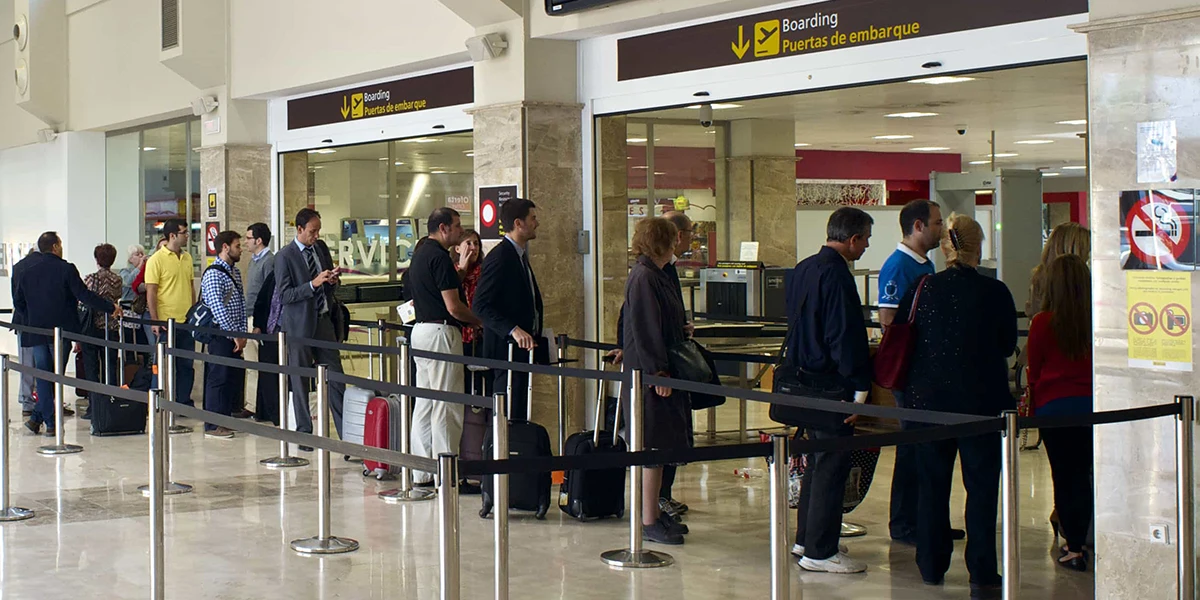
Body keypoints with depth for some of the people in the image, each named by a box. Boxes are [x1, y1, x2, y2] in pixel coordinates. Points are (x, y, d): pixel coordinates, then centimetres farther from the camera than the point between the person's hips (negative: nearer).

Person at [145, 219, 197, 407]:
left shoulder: (187, 258, 11)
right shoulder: (156, 260, -8)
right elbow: (150, 293, -10)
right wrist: (155, 321, -14)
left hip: (187, 322, 6)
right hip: (166, 322, -6)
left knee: (187, 365, 8)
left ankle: (185, 402, 17)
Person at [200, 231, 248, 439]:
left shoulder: (235, 272, 14)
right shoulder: (213, 274, -13)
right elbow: (217, 307, -19)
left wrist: (242, 332, 5)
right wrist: (235, 334, -18)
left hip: (234, 337, 8)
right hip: (220, 335, -8)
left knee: (235, 377, 11)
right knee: (218, 378, -4)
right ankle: (212, 426, 3)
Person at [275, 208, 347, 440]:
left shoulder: (321, 247, 8)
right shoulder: (285, 256, -9)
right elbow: (284, 294, -13)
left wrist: (334, 280, -3)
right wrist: (313, 284, -22)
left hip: (325, 320, 5)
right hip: (301, 324, -5)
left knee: (335, 376, 3)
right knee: (300, 381, 4)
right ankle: (304, 434, 14)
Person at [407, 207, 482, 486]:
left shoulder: (419, 254, 15)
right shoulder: (440, 257, -15)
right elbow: (453, 307, -18)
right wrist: (479, 320, -2)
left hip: (421, 329, 10)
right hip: (441, 331, -10)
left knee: (424, 402, 11)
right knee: (446, 405, -6)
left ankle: (422, 473, 14)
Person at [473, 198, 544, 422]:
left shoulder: (519, 255, 17)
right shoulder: (499, 257, -15)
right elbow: (482, 306, -21)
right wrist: (513, 330, -28)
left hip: (522, 346, 10)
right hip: (507, 347, -10)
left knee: (519, 411, 10)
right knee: (510, 412, -9)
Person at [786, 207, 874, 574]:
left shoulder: (803, 268, 11)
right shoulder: (836, 275, -19)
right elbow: (846, 335, -22)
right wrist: (859, 389, -19)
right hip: (831, 385, -10)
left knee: (818, 461, 19)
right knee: (832, 465, -4)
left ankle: (806, 539, 27)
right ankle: (820, 552, 0)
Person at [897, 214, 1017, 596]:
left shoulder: (921, 290, -5)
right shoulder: (995, 292, -9)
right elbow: (1008, 346, 4)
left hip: (928, 399, 2)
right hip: (981, 402, -2)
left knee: (932, 483, 14)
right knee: (981, 486, 3)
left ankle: (932, 566, 22)